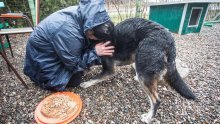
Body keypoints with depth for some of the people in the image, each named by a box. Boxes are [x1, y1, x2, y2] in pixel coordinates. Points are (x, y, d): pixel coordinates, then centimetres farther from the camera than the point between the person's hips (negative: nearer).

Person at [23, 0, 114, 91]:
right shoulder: (68, 32, -39)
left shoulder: (81, 13, -17)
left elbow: (85, 42, -1)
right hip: (43, 59, -7)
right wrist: (95, 53, -27)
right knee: (75, 80, -6)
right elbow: (74, 65, -25)